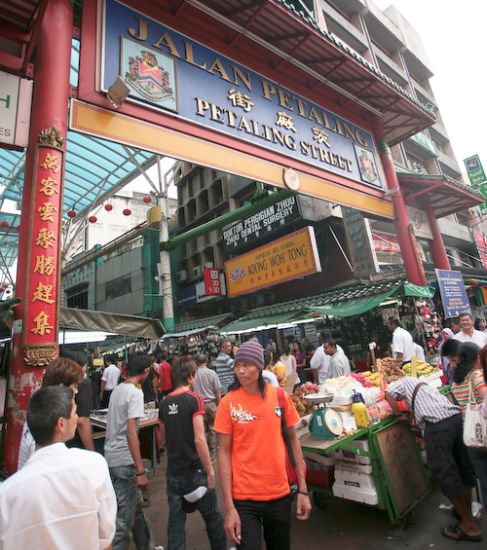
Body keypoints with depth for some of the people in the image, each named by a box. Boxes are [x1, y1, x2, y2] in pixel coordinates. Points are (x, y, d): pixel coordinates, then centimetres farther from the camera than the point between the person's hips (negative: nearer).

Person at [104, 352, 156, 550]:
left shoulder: (116, 390, 5)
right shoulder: (135, 393, -20)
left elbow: (113, 425, 13)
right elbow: (131, 432, -24)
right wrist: (141, 471, -20)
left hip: (111, 457, 9)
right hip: (124, 461, -9)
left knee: (135, 507, 23)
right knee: (124, 517, 6)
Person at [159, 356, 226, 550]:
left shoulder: (165, 403, -1)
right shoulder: (195, 399, -18)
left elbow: (163, 439, 10)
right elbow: (199, 439, -22)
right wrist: (210, 470, -14)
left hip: (174, 471, 5)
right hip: (195, 470, -4)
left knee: (176, 519, 15)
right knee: (212, 516, 16)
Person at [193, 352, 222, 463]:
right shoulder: (212, 373, -7)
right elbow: (217, 391, -4)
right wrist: (219, 405, 8)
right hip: (211, 403, 0)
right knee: (211, 429, 13)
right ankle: (212, 454, 22)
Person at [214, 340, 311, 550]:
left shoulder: (280, 396, -7)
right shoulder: (228, 403, -12)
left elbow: (293, 440, 2)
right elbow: (224, 452, -8)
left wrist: (303, 489, 1)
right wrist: (229, 506, -10)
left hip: (280, 494, 3)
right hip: (244, 497, -3)